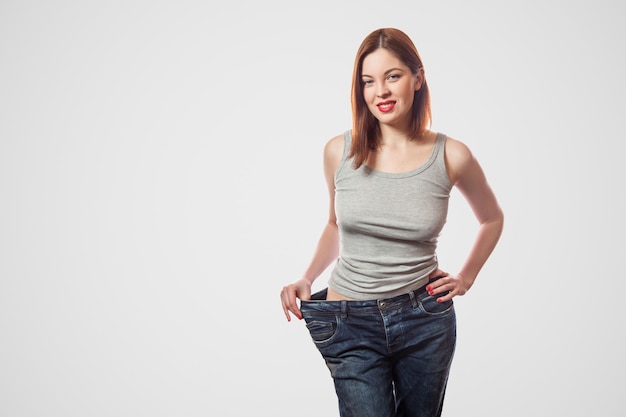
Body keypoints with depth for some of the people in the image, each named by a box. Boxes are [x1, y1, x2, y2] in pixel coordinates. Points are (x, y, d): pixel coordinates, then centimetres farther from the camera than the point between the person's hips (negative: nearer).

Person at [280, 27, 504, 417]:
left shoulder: (451, 156, -7)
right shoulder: (340, 151, -5)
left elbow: (492, 219, 13)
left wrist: (466, 278, 6)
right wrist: (307, 278, 0)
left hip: (427, 318, 1)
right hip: (352, 324, 0)